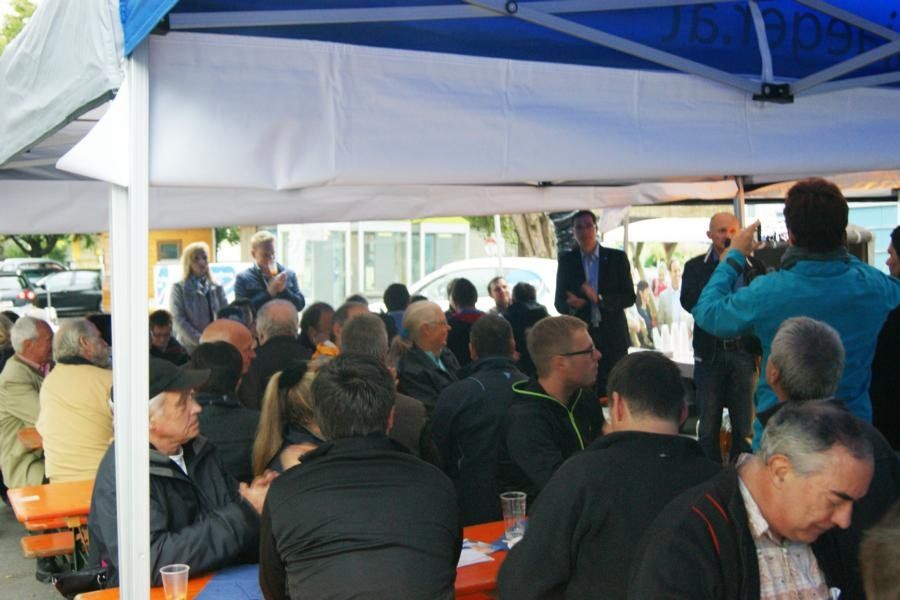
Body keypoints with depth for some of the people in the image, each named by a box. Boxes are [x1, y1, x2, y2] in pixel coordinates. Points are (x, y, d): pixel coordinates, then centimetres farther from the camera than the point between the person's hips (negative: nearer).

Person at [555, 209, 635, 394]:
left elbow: (629, 297, 1)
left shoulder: (617, 258, 5)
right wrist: (571, 304, -15)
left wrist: (599, 299, -16)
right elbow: (559, 302, 9)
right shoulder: (566, 260, 8)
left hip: (612, 337, 0)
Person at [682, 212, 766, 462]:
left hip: (743, 353, 0)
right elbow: (688, 302, -11)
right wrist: (722, 269, -12)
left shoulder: (754, 266, 6)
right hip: (710, 353, 0)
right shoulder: (696, 267, 5)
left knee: (744, 426, 6)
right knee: (709, 426, 7)